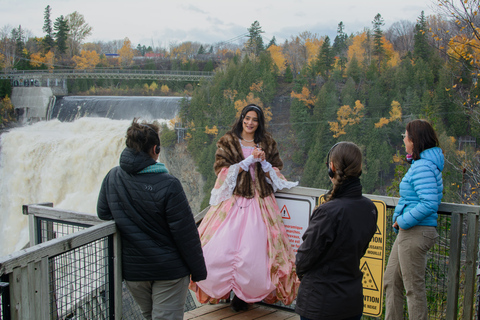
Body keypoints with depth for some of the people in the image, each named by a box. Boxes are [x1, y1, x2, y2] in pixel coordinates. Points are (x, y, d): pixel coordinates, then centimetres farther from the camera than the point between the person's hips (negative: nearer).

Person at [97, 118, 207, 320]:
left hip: (132, 270, 5)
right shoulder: (168, 185, -22)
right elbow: (186, 234, -17)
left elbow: (103, 214, 8)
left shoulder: (111, 178, -6)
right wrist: (198, 271, -6)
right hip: (169, 270, -5)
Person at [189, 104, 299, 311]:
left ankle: (244, 295, 12)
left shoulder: (267, 143, 13)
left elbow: (277, 173, 12)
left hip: (260, 202, 1)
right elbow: (221, 170, -4)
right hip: (232, 201, -1)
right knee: (218, 249, -10)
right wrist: (249, 160, -10)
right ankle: (221, 289, 15)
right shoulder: (227, 142, 6)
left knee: (254, 251, -8)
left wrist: (264, 162, -8)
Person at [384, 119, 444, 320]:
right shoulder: (422, 163, 13)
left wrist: (403, 221, -16)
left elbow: (429, 204, -29)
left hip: (415, 233, -10)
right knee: (391, 281, 18)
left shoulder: (423, 167, -19)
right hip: (409, 232, 10)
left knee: (414, 288, 2)